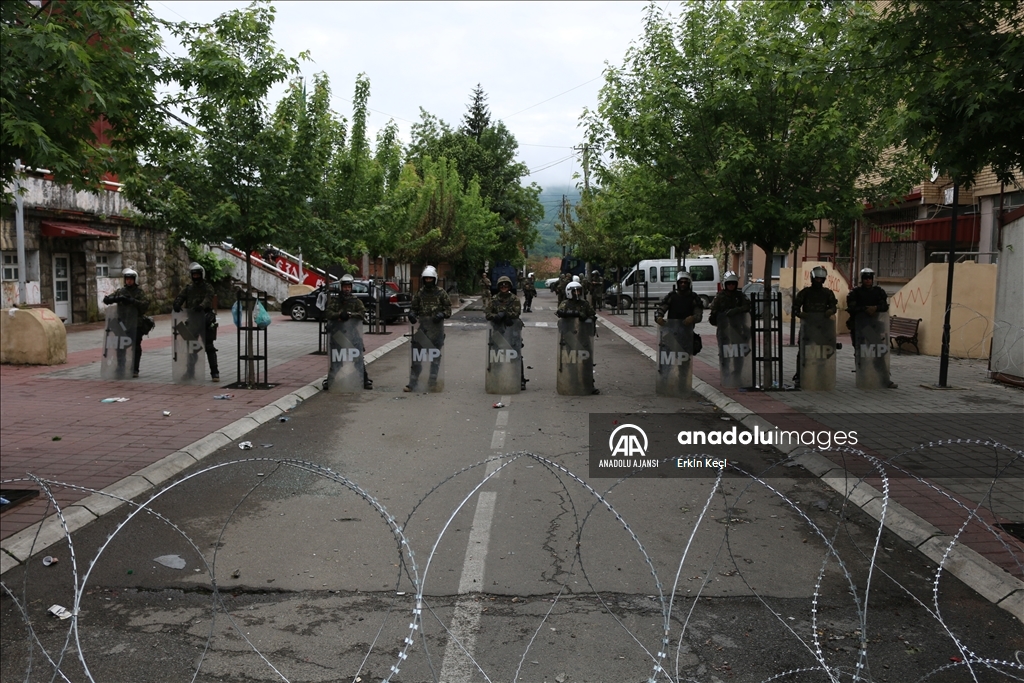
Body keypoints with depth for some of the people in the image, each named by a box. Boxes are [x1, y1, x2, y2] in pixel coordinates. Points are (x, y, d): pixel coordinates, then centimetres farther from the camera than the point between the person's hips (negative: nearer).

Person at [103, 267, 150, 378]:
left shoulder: (140, 291, 1)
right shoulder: (120, 291, 10)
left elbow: (145, 304, -14)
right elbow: (106, 299, 3)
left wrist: (131, 301, -26)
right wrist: (116, 299, -17)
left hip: (136, 324, -3)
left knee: (136, 347, 1)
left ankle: (134, 370, 7)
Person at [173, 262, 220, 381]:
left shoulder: (207, 287, 1)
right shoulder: (188, 287, 15)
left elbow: (208, 298, -18)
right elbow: (180, 297, 3)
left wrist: (202, 306, -38)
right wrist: (177, 304, -20)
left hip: (205, 319, -5)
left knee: (209, 347, -6)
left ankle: (214, 372, -5)